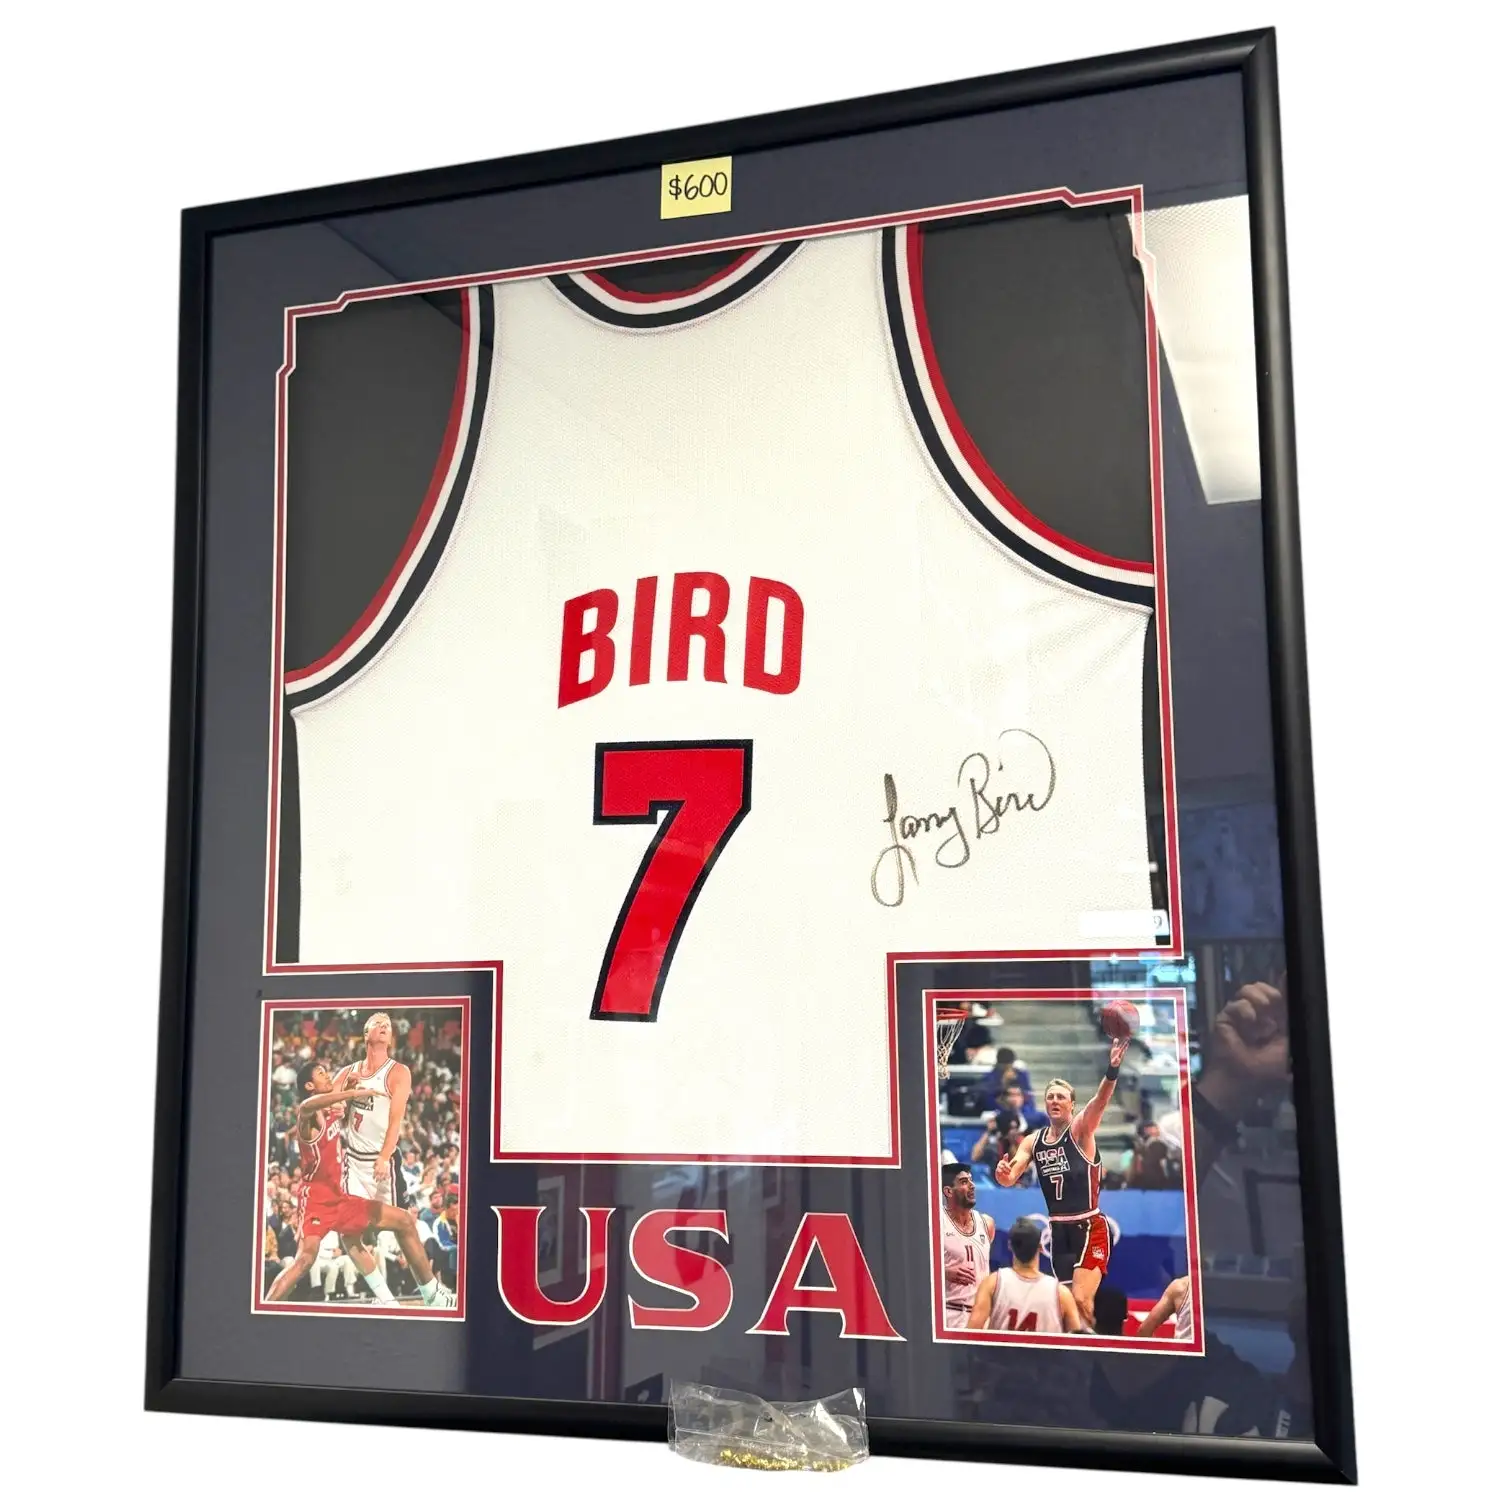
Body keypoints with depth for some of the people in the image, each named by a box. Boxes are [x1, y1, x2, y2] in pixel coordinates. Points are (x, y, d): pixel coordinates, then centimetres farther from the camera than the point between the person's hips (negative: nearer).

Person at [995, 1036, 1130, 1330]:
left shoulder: (1081, 1129, -8)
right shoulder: (1033, 1140, 8)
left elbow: (1099, 1101, -28)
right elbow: (1009, 1178, 6)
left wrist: (1112, 1071, -48)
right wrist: (1003, 1174, -21)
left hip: (1090, 1227, -6)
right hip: (1059, 1230, 6)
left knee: (1080, 1299, -17)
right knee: (1068, 1301, 11)